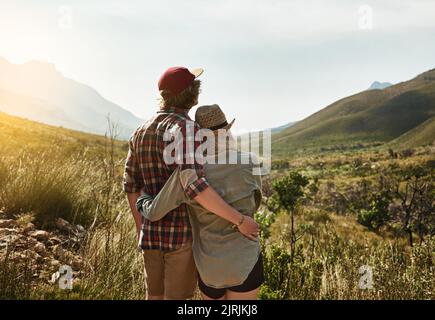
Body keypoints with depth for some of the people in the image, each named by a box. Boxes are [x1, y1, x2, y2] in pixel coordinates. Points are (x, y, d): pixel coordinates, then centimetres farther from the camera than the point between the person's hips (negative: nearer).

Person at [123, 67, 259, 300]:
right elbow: (193, 184, -36)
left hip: (152, 231, 7)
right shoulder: (186, 127, -21)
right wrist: (240, 220, -29)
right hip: (183, 232, -7)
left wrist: (141, 229, 23)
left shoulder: (141, 131, 6)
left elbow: (131, 185, 11)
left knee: (156, 299, 20)